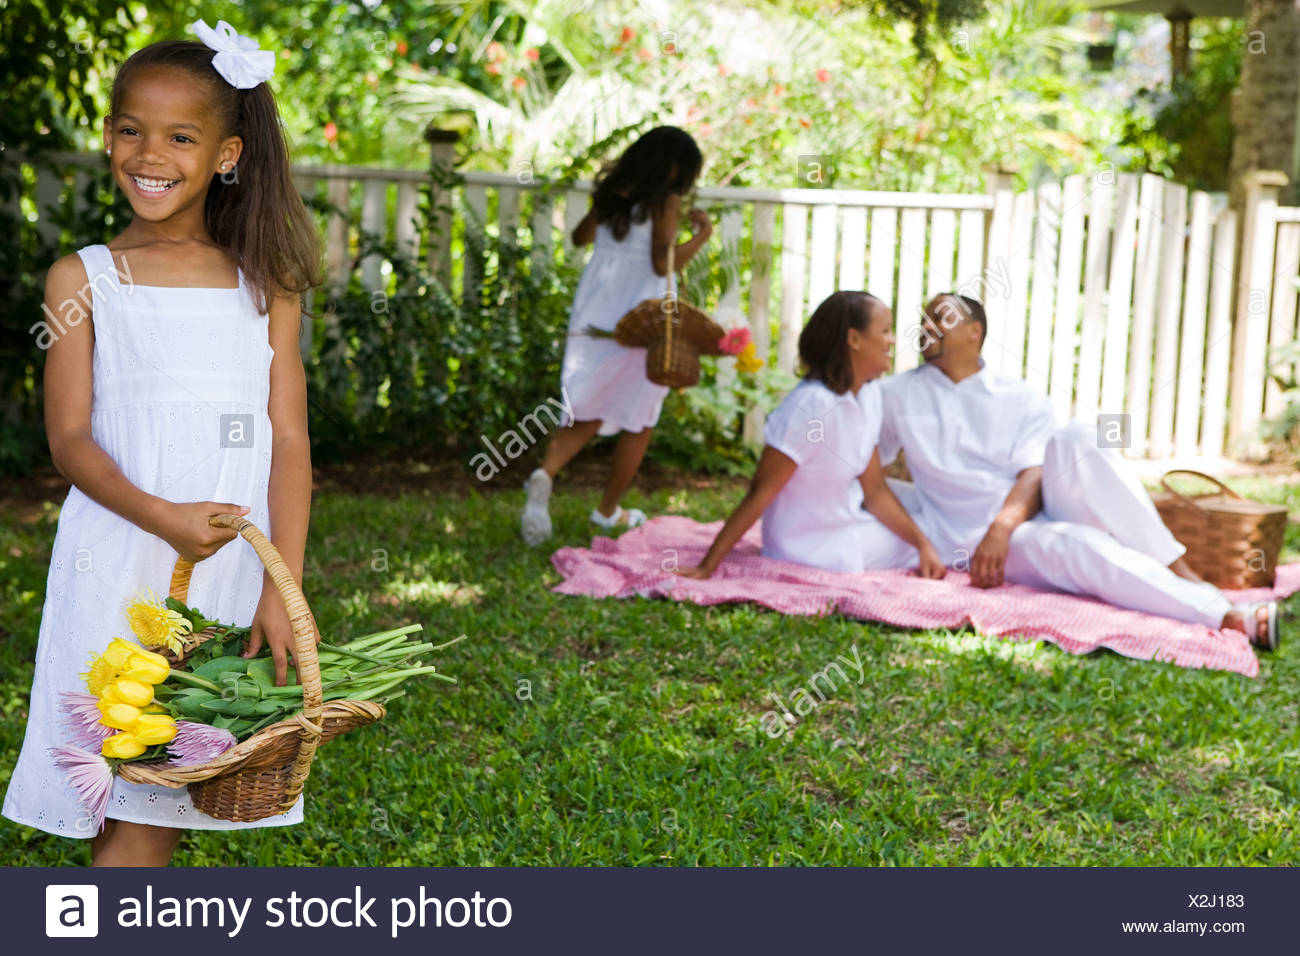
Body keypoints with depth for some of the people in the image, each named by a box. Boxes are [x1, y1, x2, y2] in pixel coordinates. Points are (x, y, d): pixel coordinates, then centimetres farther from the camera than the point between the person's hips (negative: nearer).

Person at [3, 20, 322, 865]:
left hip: (234, 570, 2)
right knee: (120, 804, -2)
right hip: (120, 568, -1)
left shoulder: (265, 286, 7)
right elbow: (69, 438, -3)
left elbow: (289, 441, 1)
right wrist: (162, 516, -20)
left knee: (171, 795, 5)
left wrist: (282, 589, -9)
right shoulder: (84, 279, 4)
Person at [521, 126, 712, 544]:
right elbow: (663, 262, -21)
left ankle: (545, 473, -17)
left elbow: (580, 237, 23)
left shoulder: (611, 194, 8)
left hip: (596, 317, 5)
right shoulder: (665, 203, -11)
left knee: (588, 414, 11)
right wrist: (702, 234, -9)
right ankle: (608, 510, 20)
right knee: (638, 420, 12)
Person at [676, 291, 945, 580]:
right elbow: (758, 494, -23)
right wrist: (706, 568, -24)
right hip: (810, 552, -8)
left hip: (846, 529, 8)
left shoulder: (870, 396, 1)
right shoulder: (811, 404, -25)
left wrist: (923, 544, -6)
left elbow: (874, 490, 6)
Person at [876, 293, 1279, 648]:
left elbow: (1033, 474, -1)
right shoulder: (898, 395, 14)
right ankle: (1221, 616, -47)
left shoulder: (1022, 399, 13)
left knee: (1072, 440, -28)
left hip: (1039, 513, 2)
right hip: (975, 539, -2)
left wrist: (1002, 526, -21)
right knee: (1072, 544, -35)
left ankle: (1179, 571, -32)